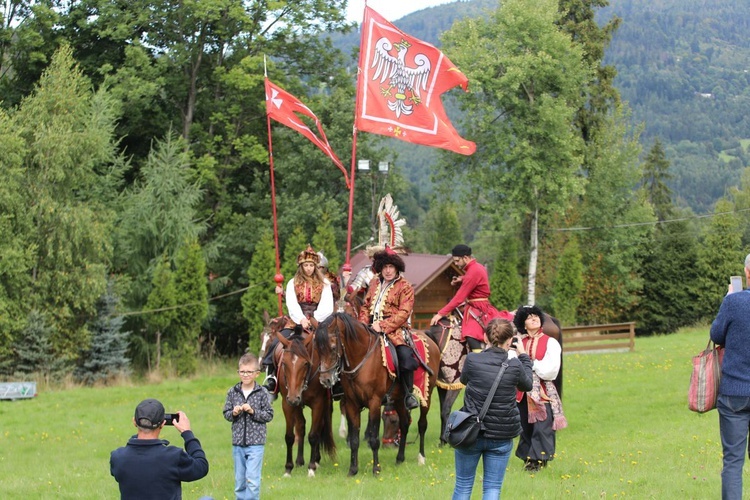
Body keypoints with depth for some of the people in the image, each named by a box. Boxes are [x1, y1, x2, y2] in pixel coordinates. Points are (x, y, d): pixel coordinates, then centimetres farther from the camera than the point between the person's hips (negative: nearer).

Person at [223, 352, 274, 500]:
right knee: (239, 480, 12)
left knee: (252, 479, -11)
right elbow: (226, 414, 8)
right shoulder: (232, 392, 3)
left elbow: (269, 415, -4)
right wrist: (233, 413, -13)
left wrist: (252, 411, -17)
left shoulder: (262, 393, -5)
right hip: (238, 442, 4)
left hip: (256, 443, -4)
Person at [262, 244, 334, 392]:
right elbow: (292, 304, -4)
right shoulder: (293, 283, 11)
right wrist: (301, 319, -21)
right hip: (296, 322, 1)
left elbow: (327, 307, 0)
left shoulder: (324, 284, 10)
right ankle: (270, 374, -12)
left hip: (317, 323, -1)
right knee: (276, 344, -20)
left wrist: (314, 319, -16)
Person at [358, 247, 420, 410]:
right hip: (372, 328, 6)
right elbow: (366, 306, 20)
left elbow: (403, 313, -9)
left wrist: (382, 326, -18)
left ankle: (408, 393, -12)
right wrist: (363, 324, 0)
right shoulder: (374, 283, 18)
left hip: (395, 329, -6)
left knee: (404, 354, -29)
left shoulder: (405, 287, 1)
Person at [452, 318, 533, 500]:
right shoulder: (515, 366, -11)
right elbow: (527, 385, 11)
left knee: (463, 485, 13)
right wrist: (523, 356, 24)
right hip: (502, 437, 0)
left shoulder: (472, 360, -12)